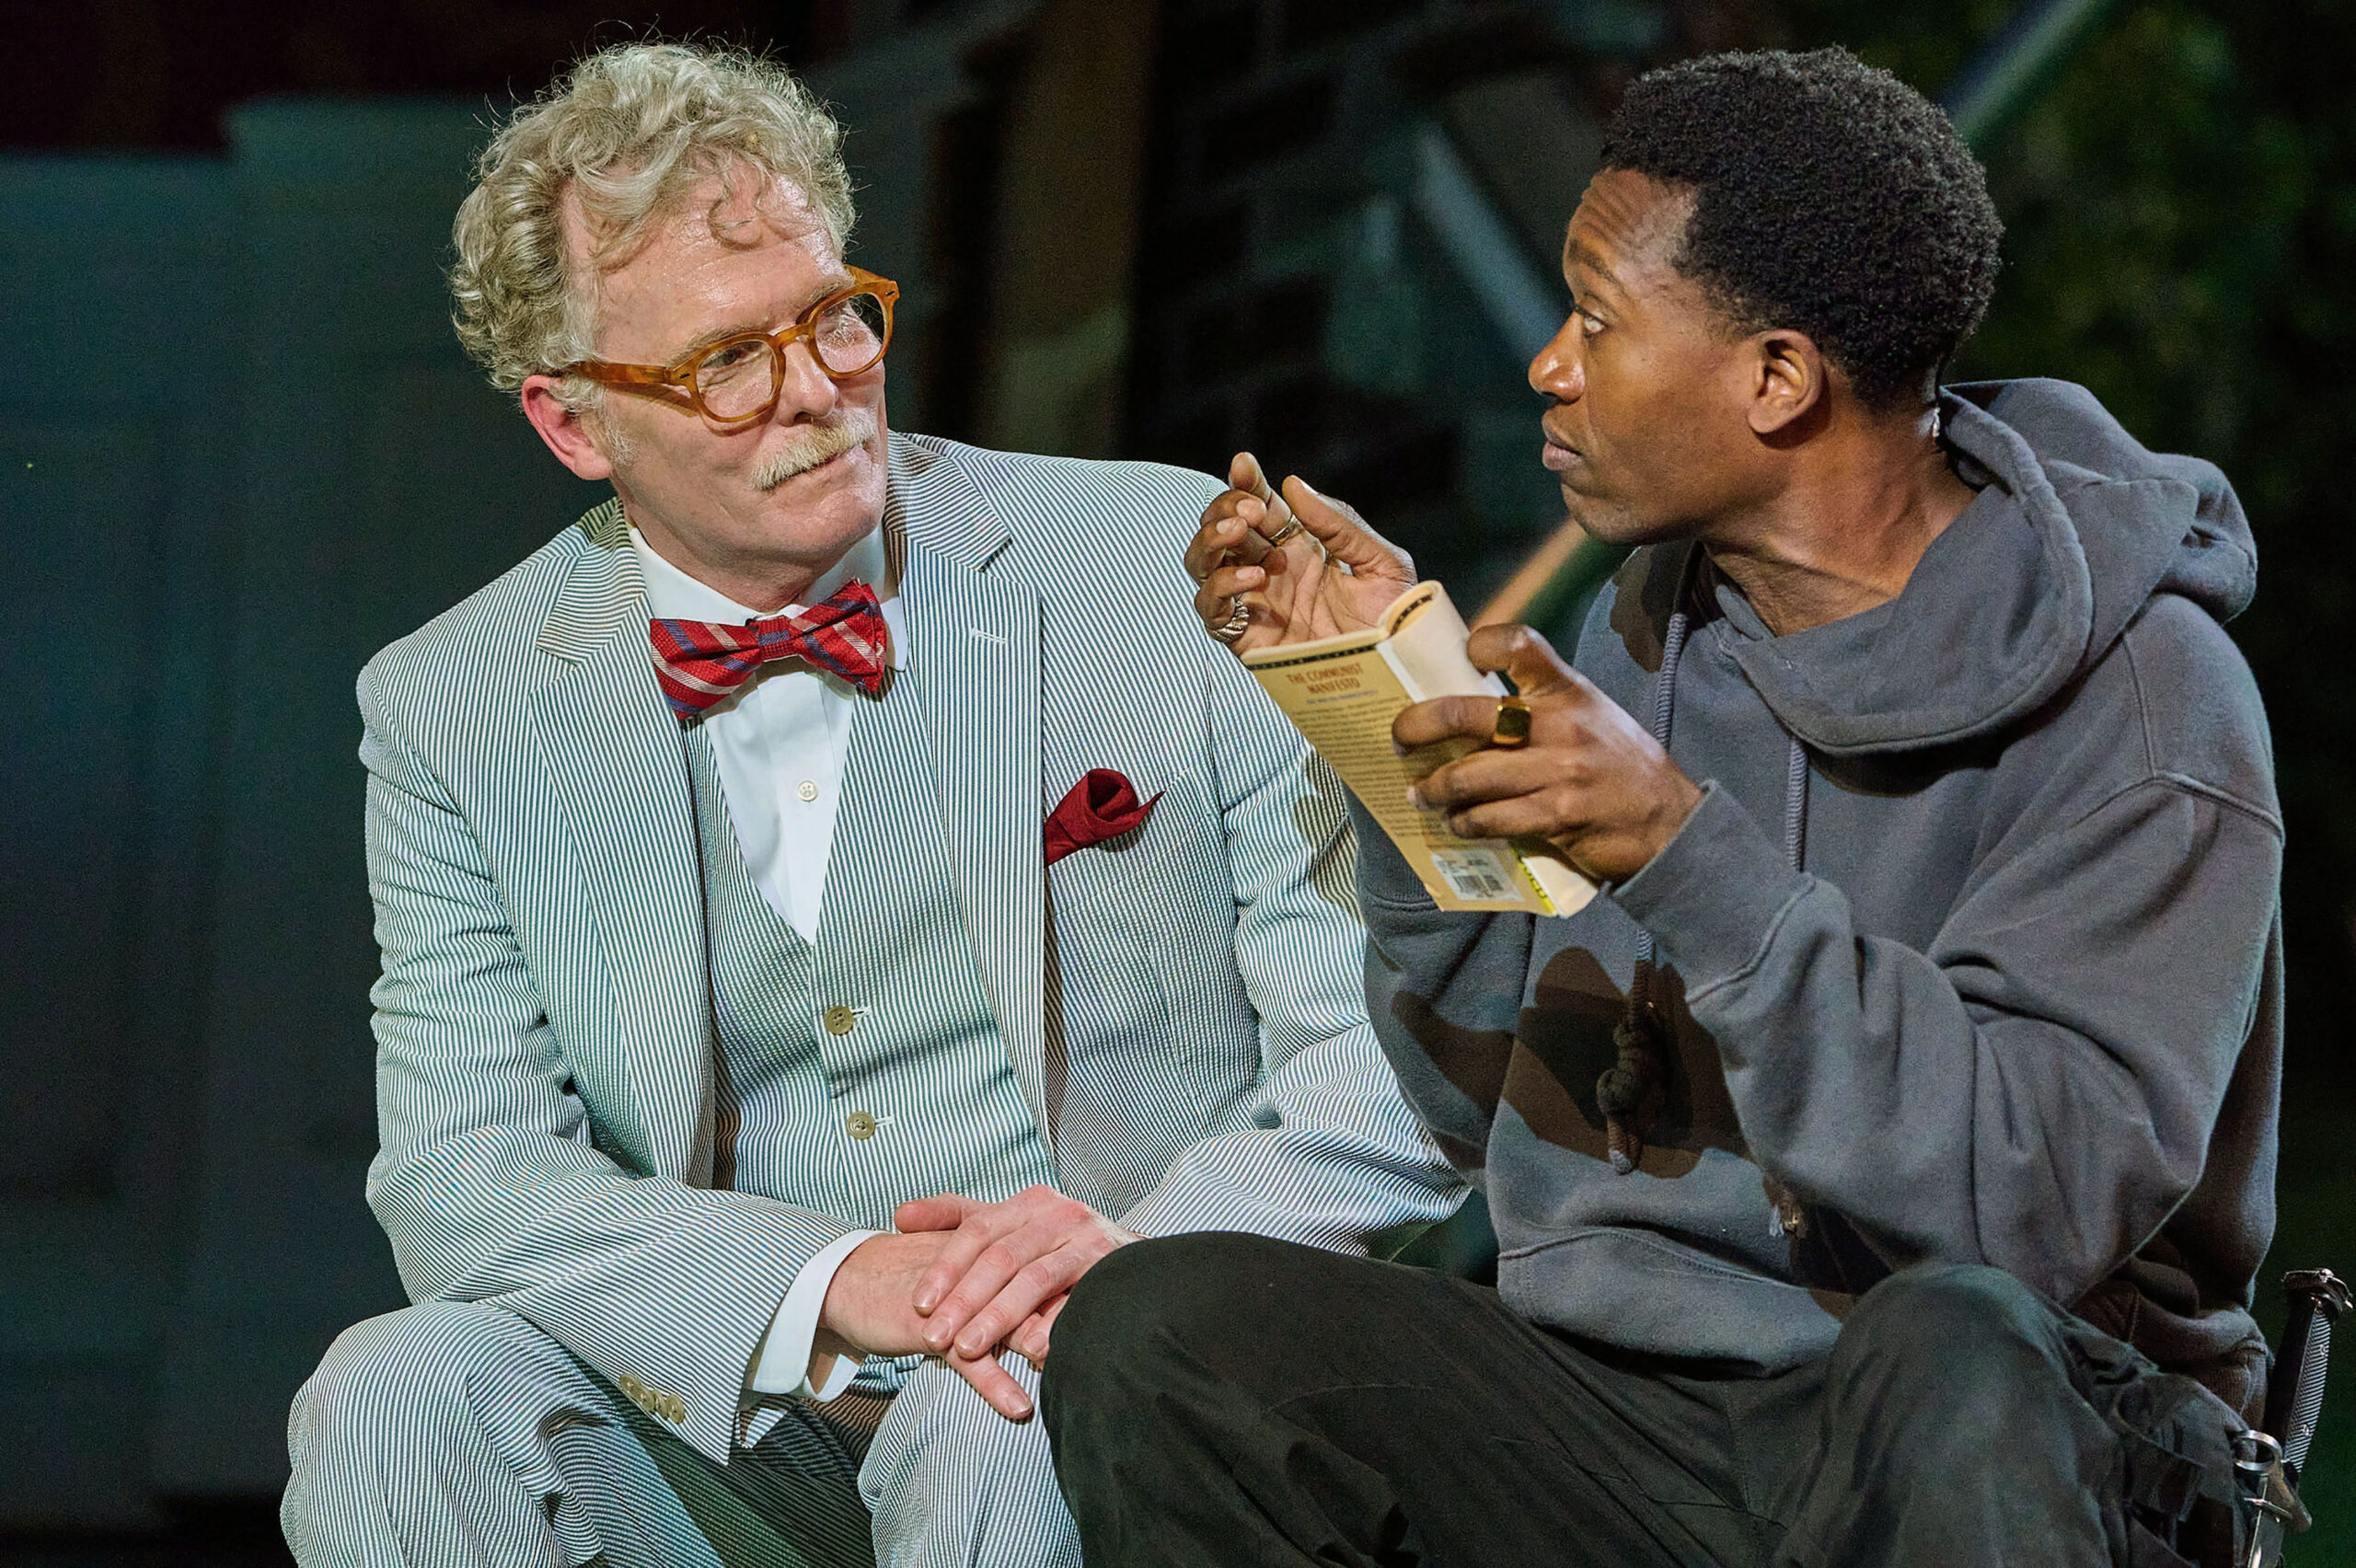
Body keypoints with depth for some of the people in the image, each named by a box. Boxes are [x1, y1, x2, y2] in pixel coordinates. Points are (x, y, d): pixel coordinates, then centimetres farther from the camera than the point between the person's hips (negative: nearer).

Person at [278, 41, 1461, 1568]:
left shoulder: (1170, 570, 1)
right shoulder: (454, 714, 5)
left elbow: (1403, 1070, -1)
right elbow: (466, 1185, -5)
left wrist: (1149, 1250, -22)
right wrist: (835, 1286, -22)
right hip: (725, 1413, 2)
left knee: (1005, 1433, -36)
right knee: (397, 1402, -27)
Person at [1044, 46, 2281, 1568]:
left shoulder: (2139, 697, -9)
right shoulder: (1656, 629, 11)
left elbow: (2048, 1194, -22)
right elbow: (1494, 1105, 15)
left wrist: (1694, 856, -28)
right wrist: (1395, 703, 5)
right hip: (1615, 1413, 5)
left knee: (1955, 1349, -41)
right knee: (1149, 1330, -19)